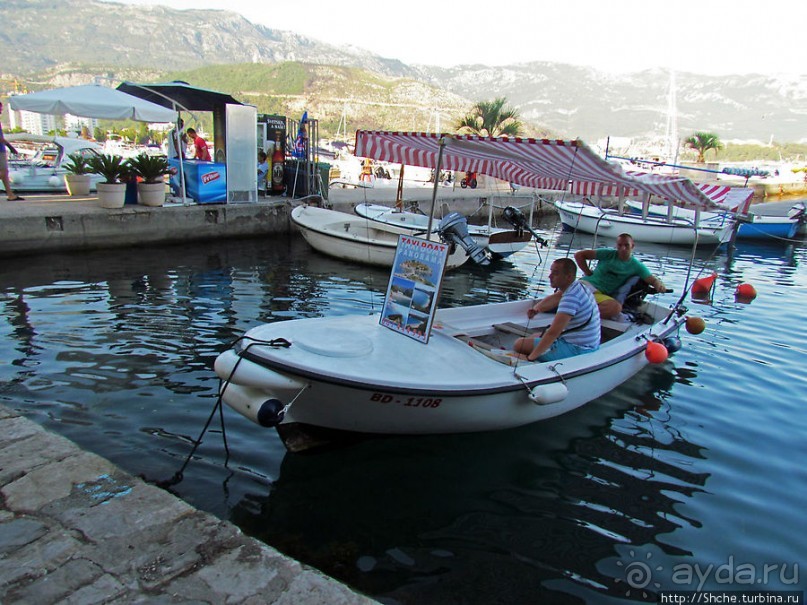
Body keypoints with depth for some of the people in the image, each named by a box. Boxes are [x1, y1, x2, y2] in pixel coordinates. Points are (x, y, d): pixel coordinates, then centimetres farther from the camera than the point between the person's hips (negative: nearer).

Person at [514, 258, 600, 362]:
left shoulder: (571, 297, -27)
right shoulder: (578, 286, 5)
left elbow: (553, 332, -32)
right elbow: (554, 298, 20)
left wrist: (531, 357, -28)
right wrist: (536, 308, -2)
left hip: (575, 349, -11)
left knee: (519, 344, -10)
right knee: (533, 337, 27)